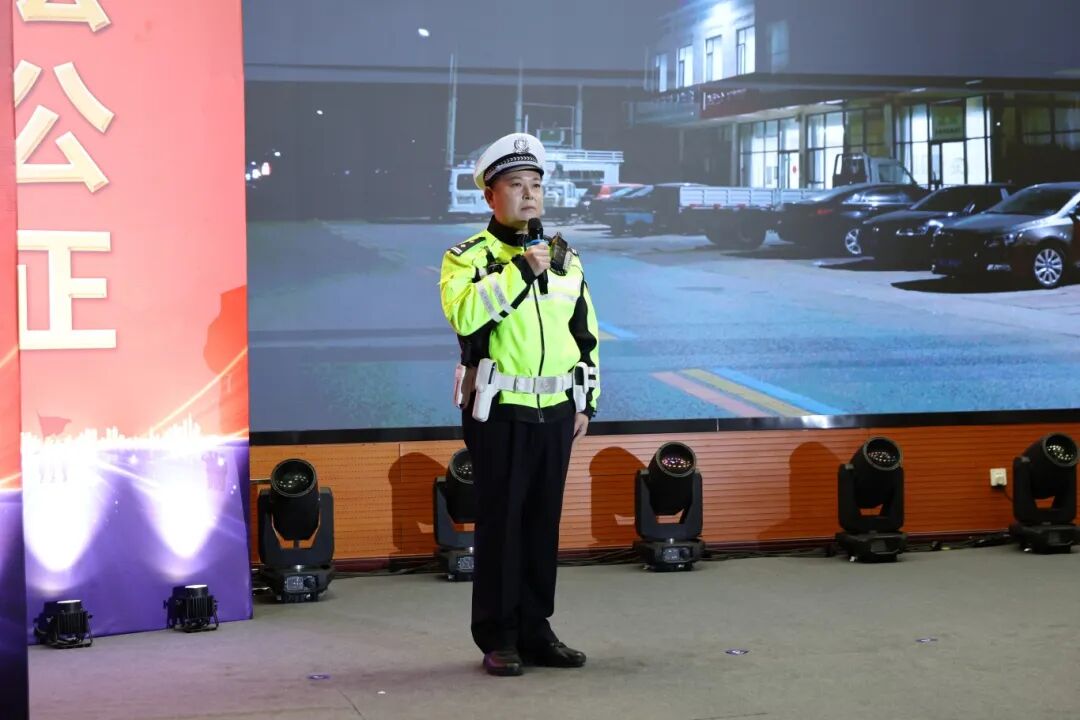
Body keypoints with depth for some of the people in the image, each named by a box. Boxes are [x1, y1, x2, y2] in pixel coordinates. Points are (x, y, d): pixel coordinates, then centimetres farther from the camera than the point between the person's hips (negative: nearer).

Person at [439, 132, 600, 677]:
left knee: (543, 521, 9)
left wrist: (586, 402, 13)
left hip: (556, 411, 5)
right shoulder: (470, 257, -4)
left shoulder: (566, 260, 14)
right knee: (500, 522, -1)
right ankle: (497, 638, 7)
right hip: (498, 410, -5)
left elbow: (586, 335, 18)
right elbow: (465, 314, -24)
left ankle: (535, 631, 19)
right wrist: (520, 271, -24)